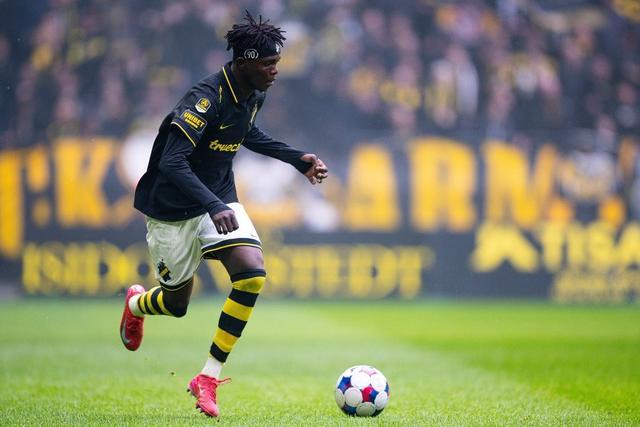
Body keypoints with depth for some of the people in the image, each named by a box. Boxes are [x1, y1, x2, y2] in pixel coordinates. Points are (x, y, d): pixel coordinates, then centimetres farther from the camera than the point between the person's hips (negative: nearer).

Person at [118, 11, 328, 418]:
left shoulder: (254, 94, -4)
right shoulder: (206, 98, -29)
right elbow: (171, 163, -35)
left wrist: (298, 159, 12)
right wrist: (213, 207, -46)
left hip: (220, 199, 6)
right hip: (173, 209, -6)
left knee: (252, 275, -18)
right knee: (178, 303, 7)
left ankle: (209, 377, -7)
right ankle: (137, 303, 48)